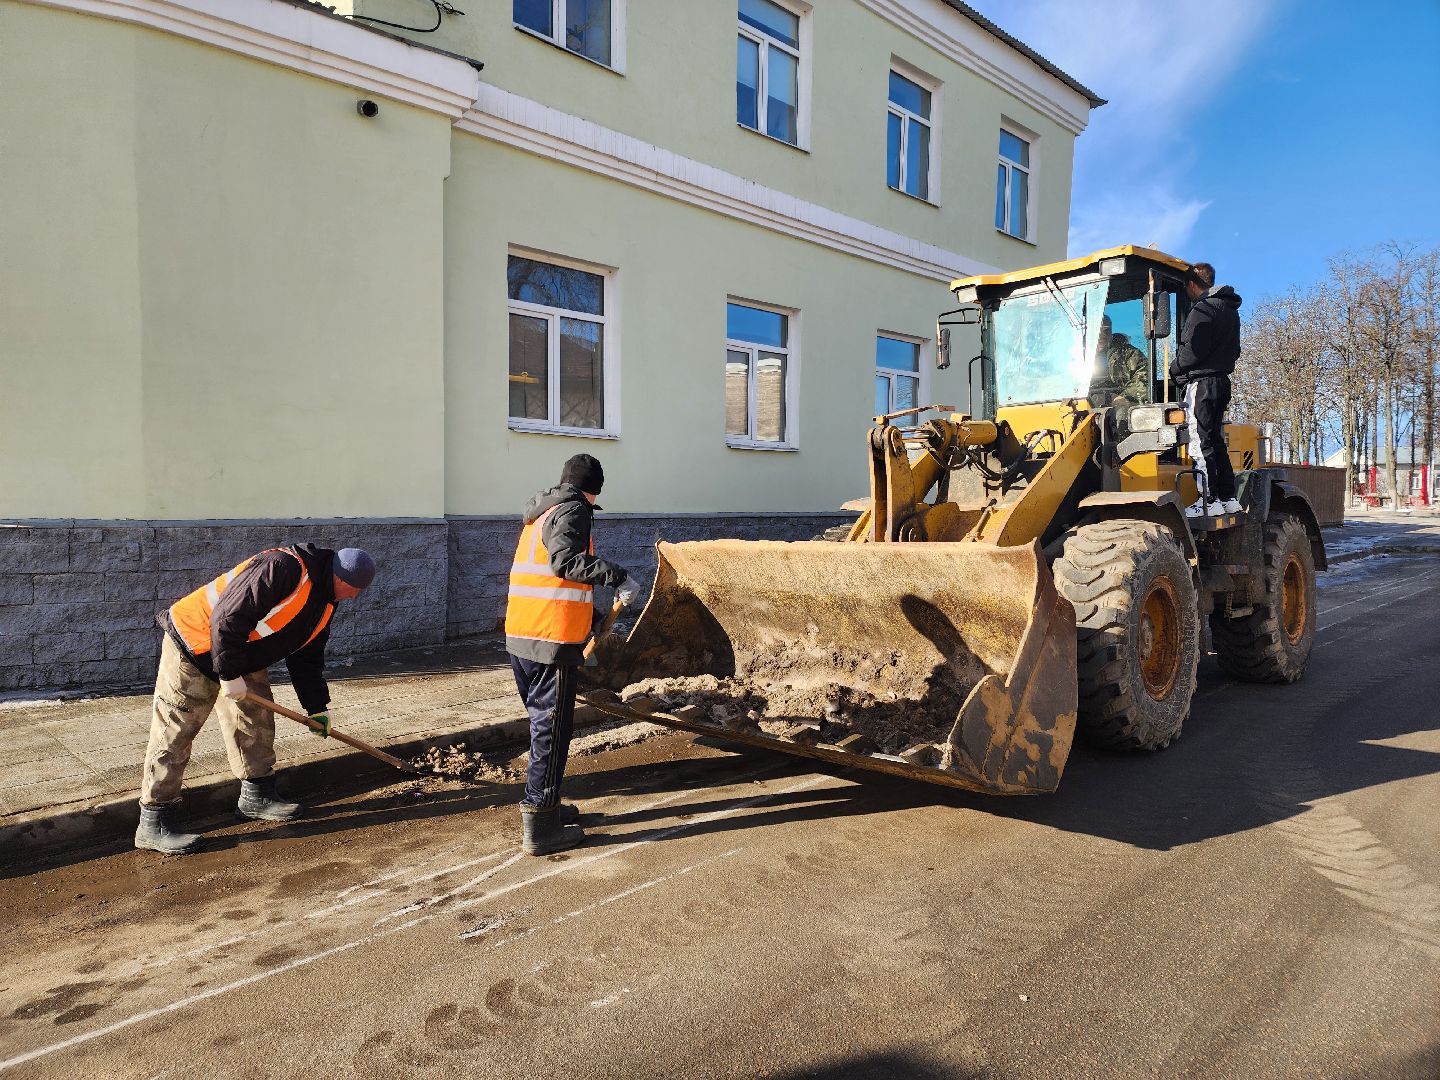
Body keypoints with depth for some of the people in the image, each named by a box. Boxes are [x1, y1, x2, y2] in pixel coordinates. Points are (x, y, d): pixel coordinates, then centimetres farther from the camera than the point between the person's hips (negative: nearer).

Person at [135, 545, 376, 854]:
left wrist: (317, 707, 7)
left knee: (256, 722, 12)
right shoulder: (280, 568, -31)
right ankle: (153, 823, 2)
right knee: (175, 734, -6)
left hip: (243, 658, 9)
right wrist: (229, 674, -26)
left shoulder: (324, 605, 1)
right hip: (194, 645, -9)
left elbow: (307, 659, 10)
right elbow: (227, 618, -33)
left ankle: (256, 797, 26)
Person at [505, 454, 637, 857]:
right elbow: (568, 560, -24)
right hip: (552, 639, -9)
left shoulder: (538, 514, 22)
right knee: (553, 729, -2)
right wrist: (618, 577, -24)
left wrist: (589, 614, 34)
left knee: (543, 724, 20)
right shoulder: (572, 510, -6)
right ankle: (539, 827, 4)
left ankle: (545, 805, 32)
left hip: (520, 636, 9)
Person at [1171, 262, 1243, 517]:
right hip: (1222, 381, 10)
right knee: (1216, 441, 13)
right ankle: (1228, 498, 13)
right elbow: (1234, 351, 22)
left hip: (1201, 383, -10)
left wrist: (1173, 371, -2)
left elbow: (1191, 350, -17)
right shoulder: (1229, 311, 20)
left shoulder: (1203, 309, -11)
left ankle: (1208, 501, -12)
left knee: (1200, 443, -10)